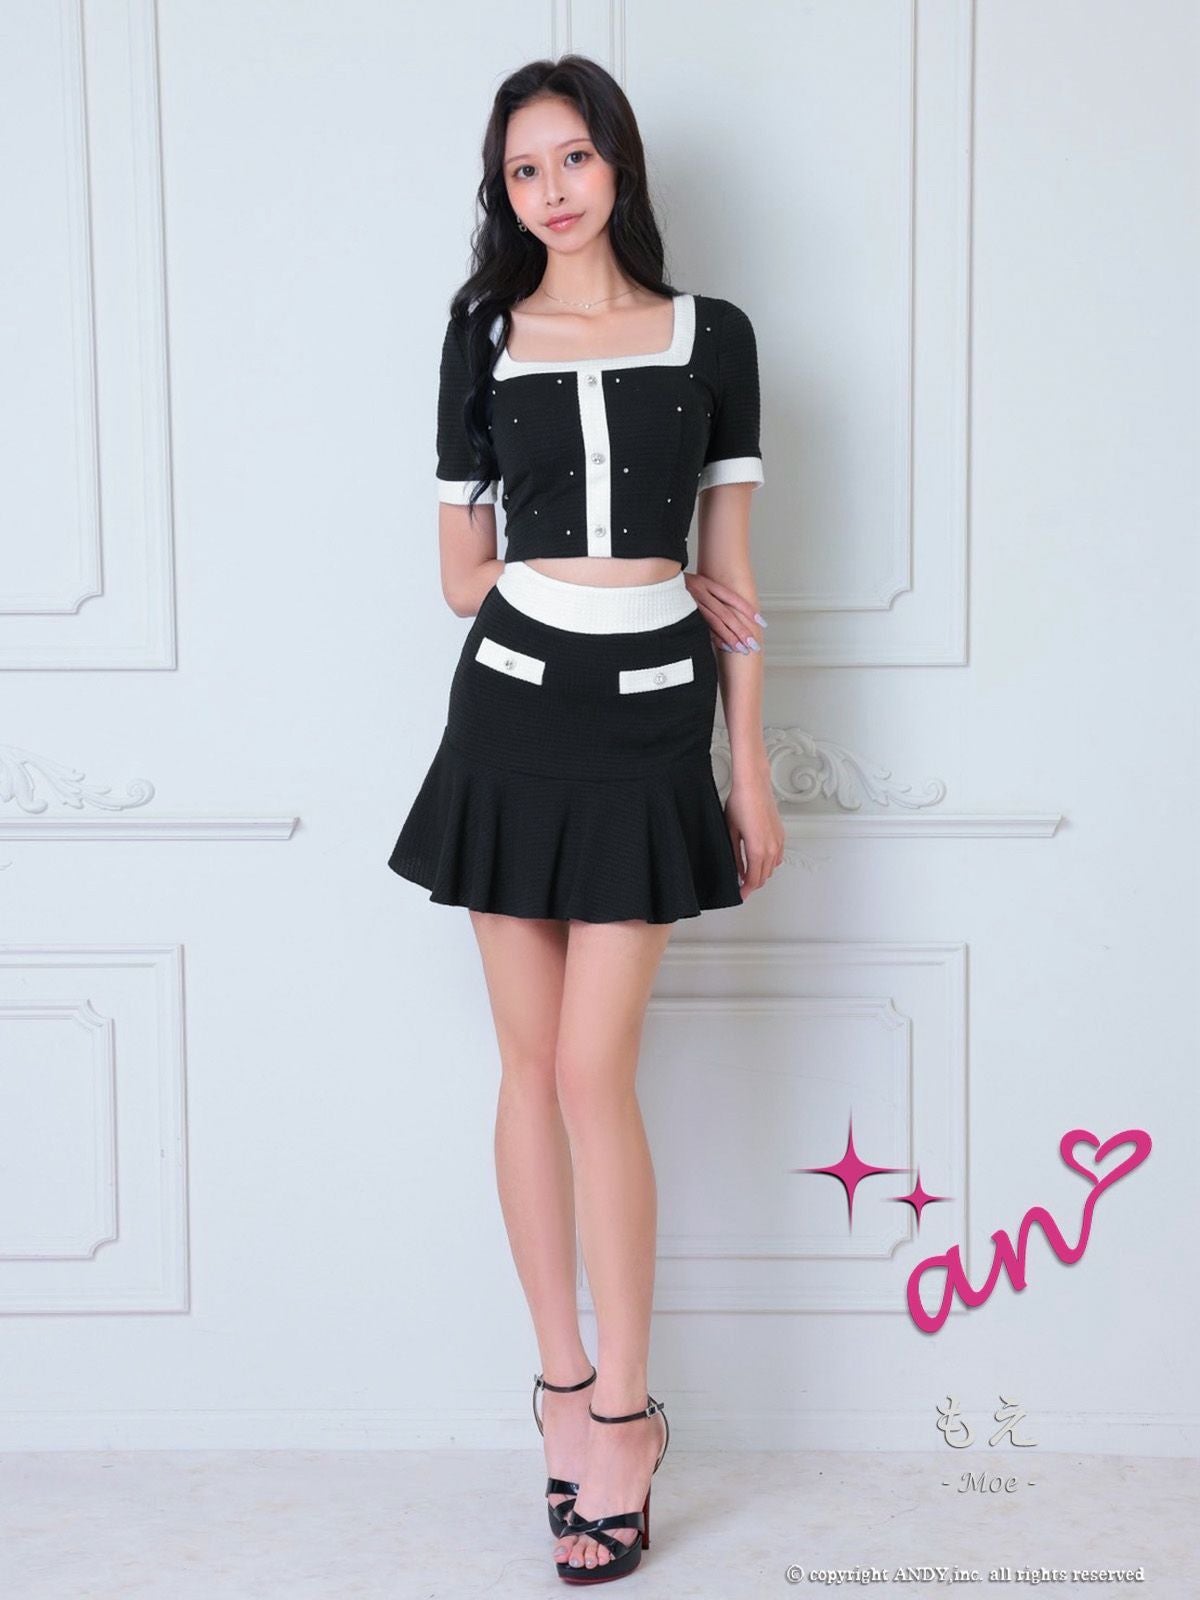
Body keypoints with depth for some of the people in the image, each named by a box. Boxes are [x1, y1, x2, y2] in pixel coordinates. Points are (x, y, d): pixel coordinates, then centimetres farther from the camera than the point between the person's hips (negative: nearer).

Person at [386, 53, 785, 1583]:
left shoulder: (710, 337, 6)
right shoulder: (484, 337, 7)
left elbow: (730, 570, 6)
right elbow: (464, 570, 7)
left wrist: (751, 768, 3)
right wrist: (638, 583, -1)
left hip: (651, 722, -2)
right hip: (516, 709, 2)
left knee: (593, 1071, -6)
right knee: (531, 1066, 5)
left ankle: (616, 1410, 6)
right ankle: (567, 1379, 18)